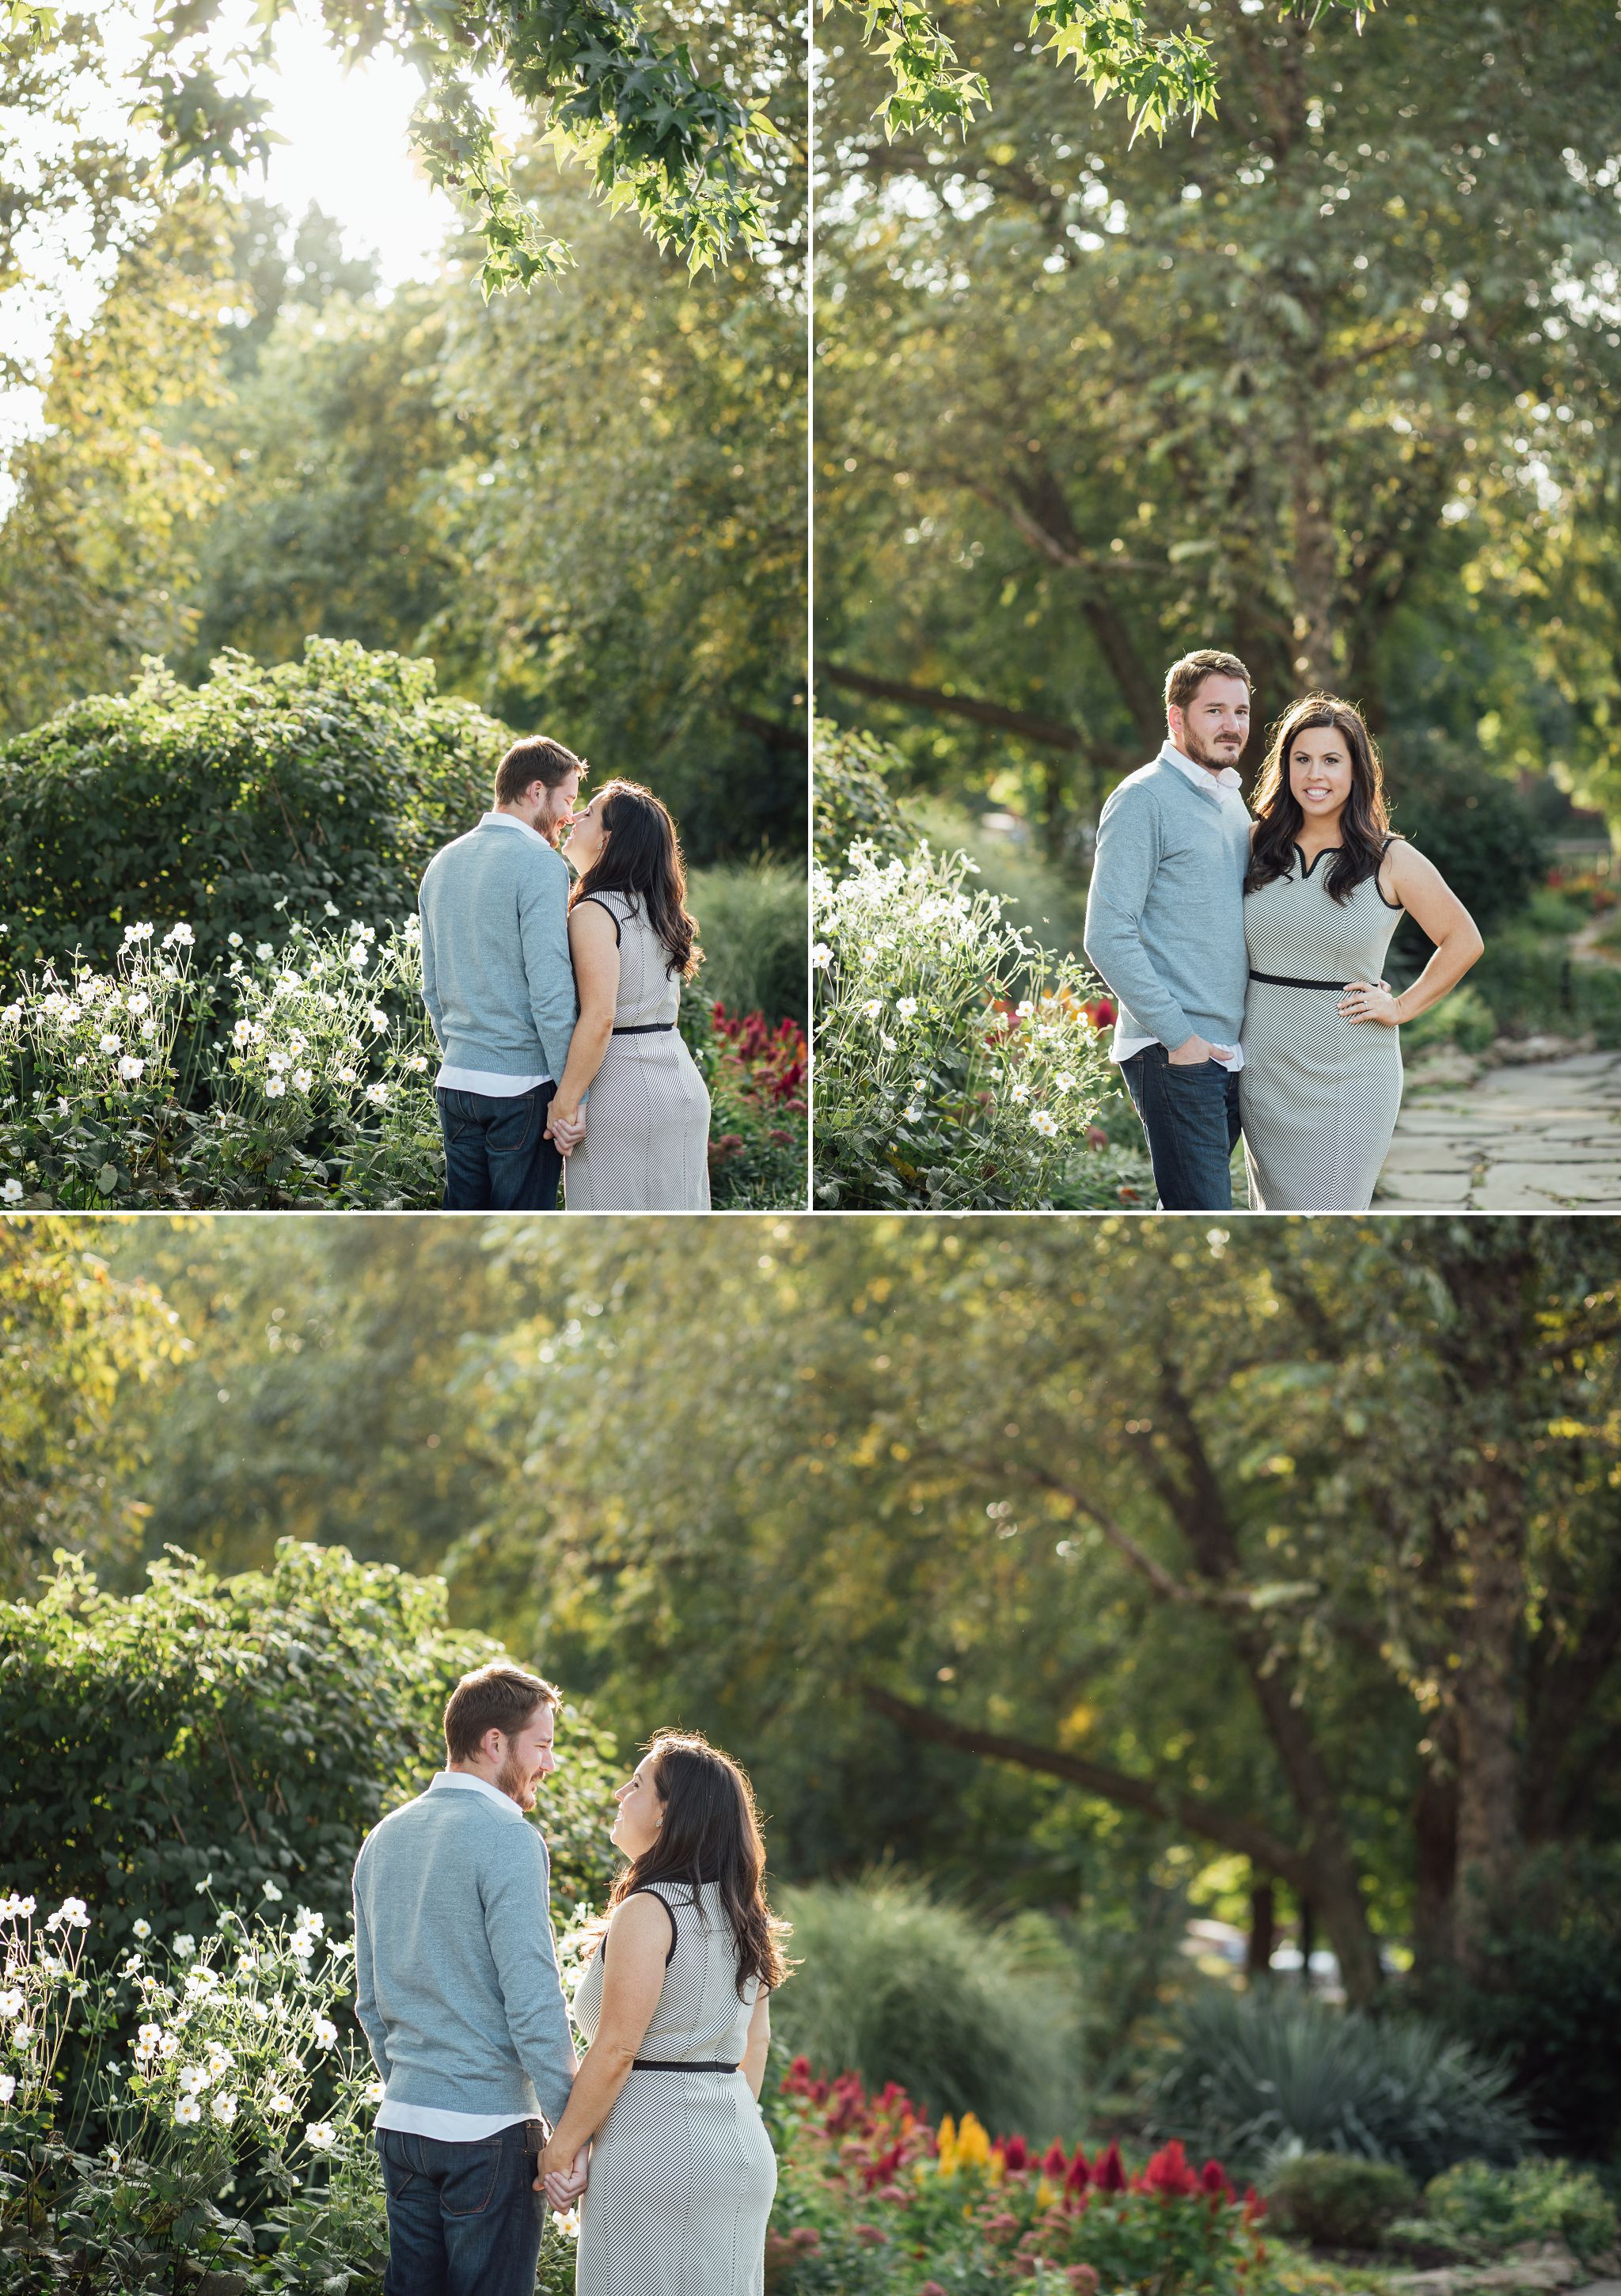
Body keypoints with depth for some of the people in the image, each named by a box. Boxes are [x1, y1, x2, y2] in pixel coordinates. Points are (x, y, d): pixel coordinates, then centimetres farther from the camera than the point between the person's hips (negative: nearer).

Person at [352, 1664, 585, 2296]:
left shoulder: (384, 1839, 13)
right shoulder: (507, 1839, -12)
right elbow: (533, 2000, -17)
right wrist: (570, 2127, -12)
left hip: (402, 2124, 7)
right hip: (489, 2129, -7)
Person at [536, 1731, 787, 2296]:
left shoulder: (648, 1911, -14)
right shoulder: (742, 1915, 11)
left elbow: (615, 2052, -17)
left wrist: (560, 2149, -9)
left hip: (654, 2149, -8)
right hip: (741, 2147, 8)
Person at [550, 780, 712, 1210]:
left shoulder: (594, 913, -13)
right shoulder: (658, 911, 12)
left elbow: (599, 1018, -21)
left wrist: (565, 1103, -18)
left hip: (623, 1091, -8)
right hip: (684, 1084, 8)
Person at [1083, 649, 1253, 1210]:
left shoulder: (1232, 800, 18)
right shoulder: (1144, 799, -9)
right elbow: (1108, 937, -15)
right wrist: (1177, 1036, -17)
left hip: (1231, 1053, 8)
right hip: (1174, 1057, -8)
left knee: (1189, 1212, 11)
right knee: (1200, 1211, -14)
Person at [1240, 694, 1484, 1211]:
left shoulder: (1390, 861, -3)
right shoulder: (1258, 848, 5)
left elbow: (1463, 940, 5)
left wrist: (1402, 1008, -1)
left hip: (1349, 1070, -4)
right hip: (1263, 1068, 4)